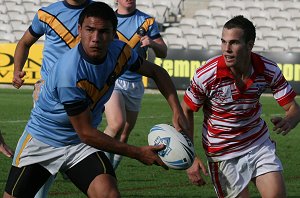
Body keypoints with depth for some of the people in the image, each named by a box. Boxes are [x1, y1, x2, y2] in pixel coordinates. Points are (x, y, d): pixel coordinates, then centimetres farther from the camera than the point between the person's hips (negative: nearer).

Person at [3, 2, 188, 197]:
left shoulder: (120, 51, -13)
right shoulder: (70, 73, -32)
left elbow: (156, 71, 8)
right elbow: (85, 133, -24)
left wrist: (177, 111, -6)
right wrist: (138, 153, -19)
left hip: (81, 145, 4)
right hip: (42, 141, -4)